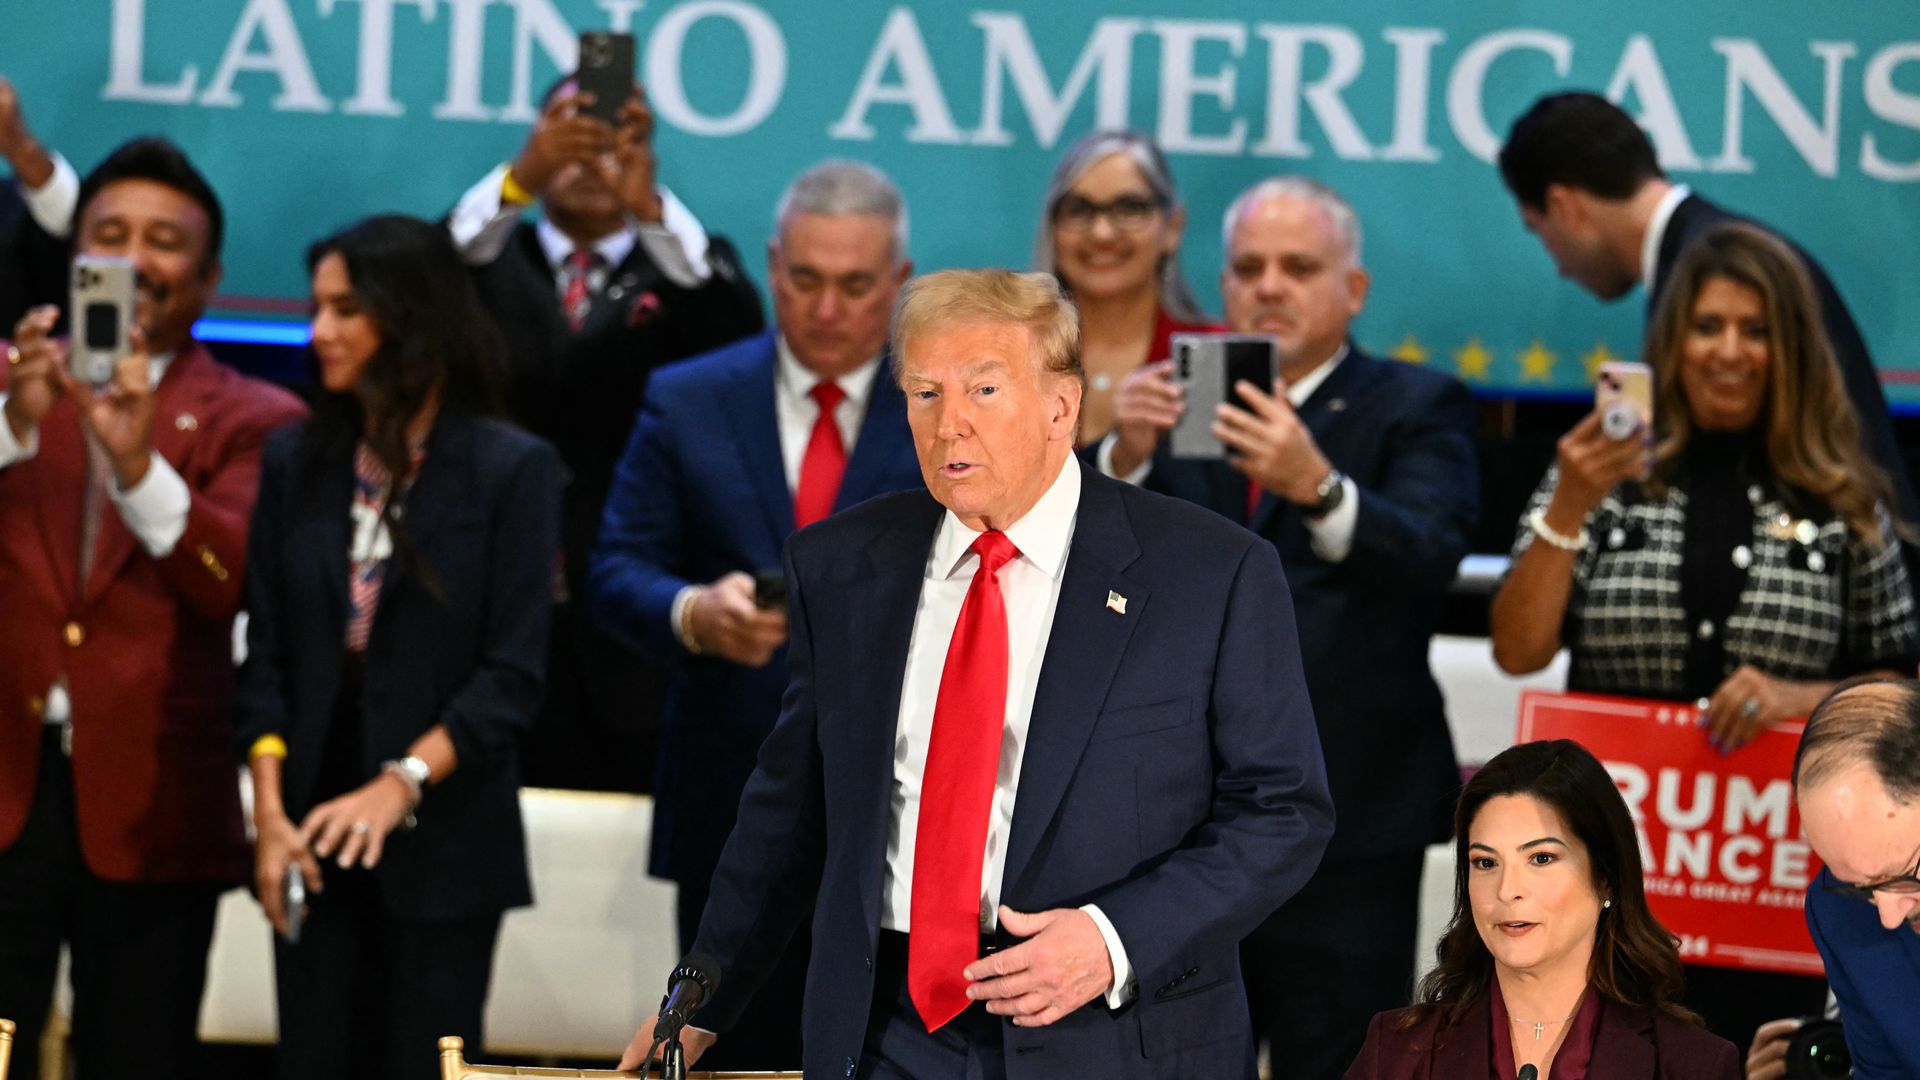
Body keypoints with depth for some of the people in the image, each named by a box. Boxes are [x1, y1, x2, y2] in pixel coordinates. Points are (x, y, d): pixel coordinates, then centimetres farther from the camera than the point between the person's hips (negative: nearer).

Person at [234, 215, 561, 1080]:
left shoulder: (513, 470, -4)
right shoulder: (296, 462, 7)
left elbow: (512, 675, -8)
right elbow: (268, 656, 5)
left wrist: (400, 786, -20)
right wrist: (270, 809, -7)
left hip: (444, 841, -3)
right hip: (316, 832, 3)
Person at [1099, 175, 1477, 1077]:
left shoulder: (1415, 410, 2)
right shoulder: (1181, 401, 14)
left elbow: (1428, 555, -17)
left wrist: (1319, 487, -36)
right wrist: (1126, 456, -19)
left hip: (1343, 818, -4)